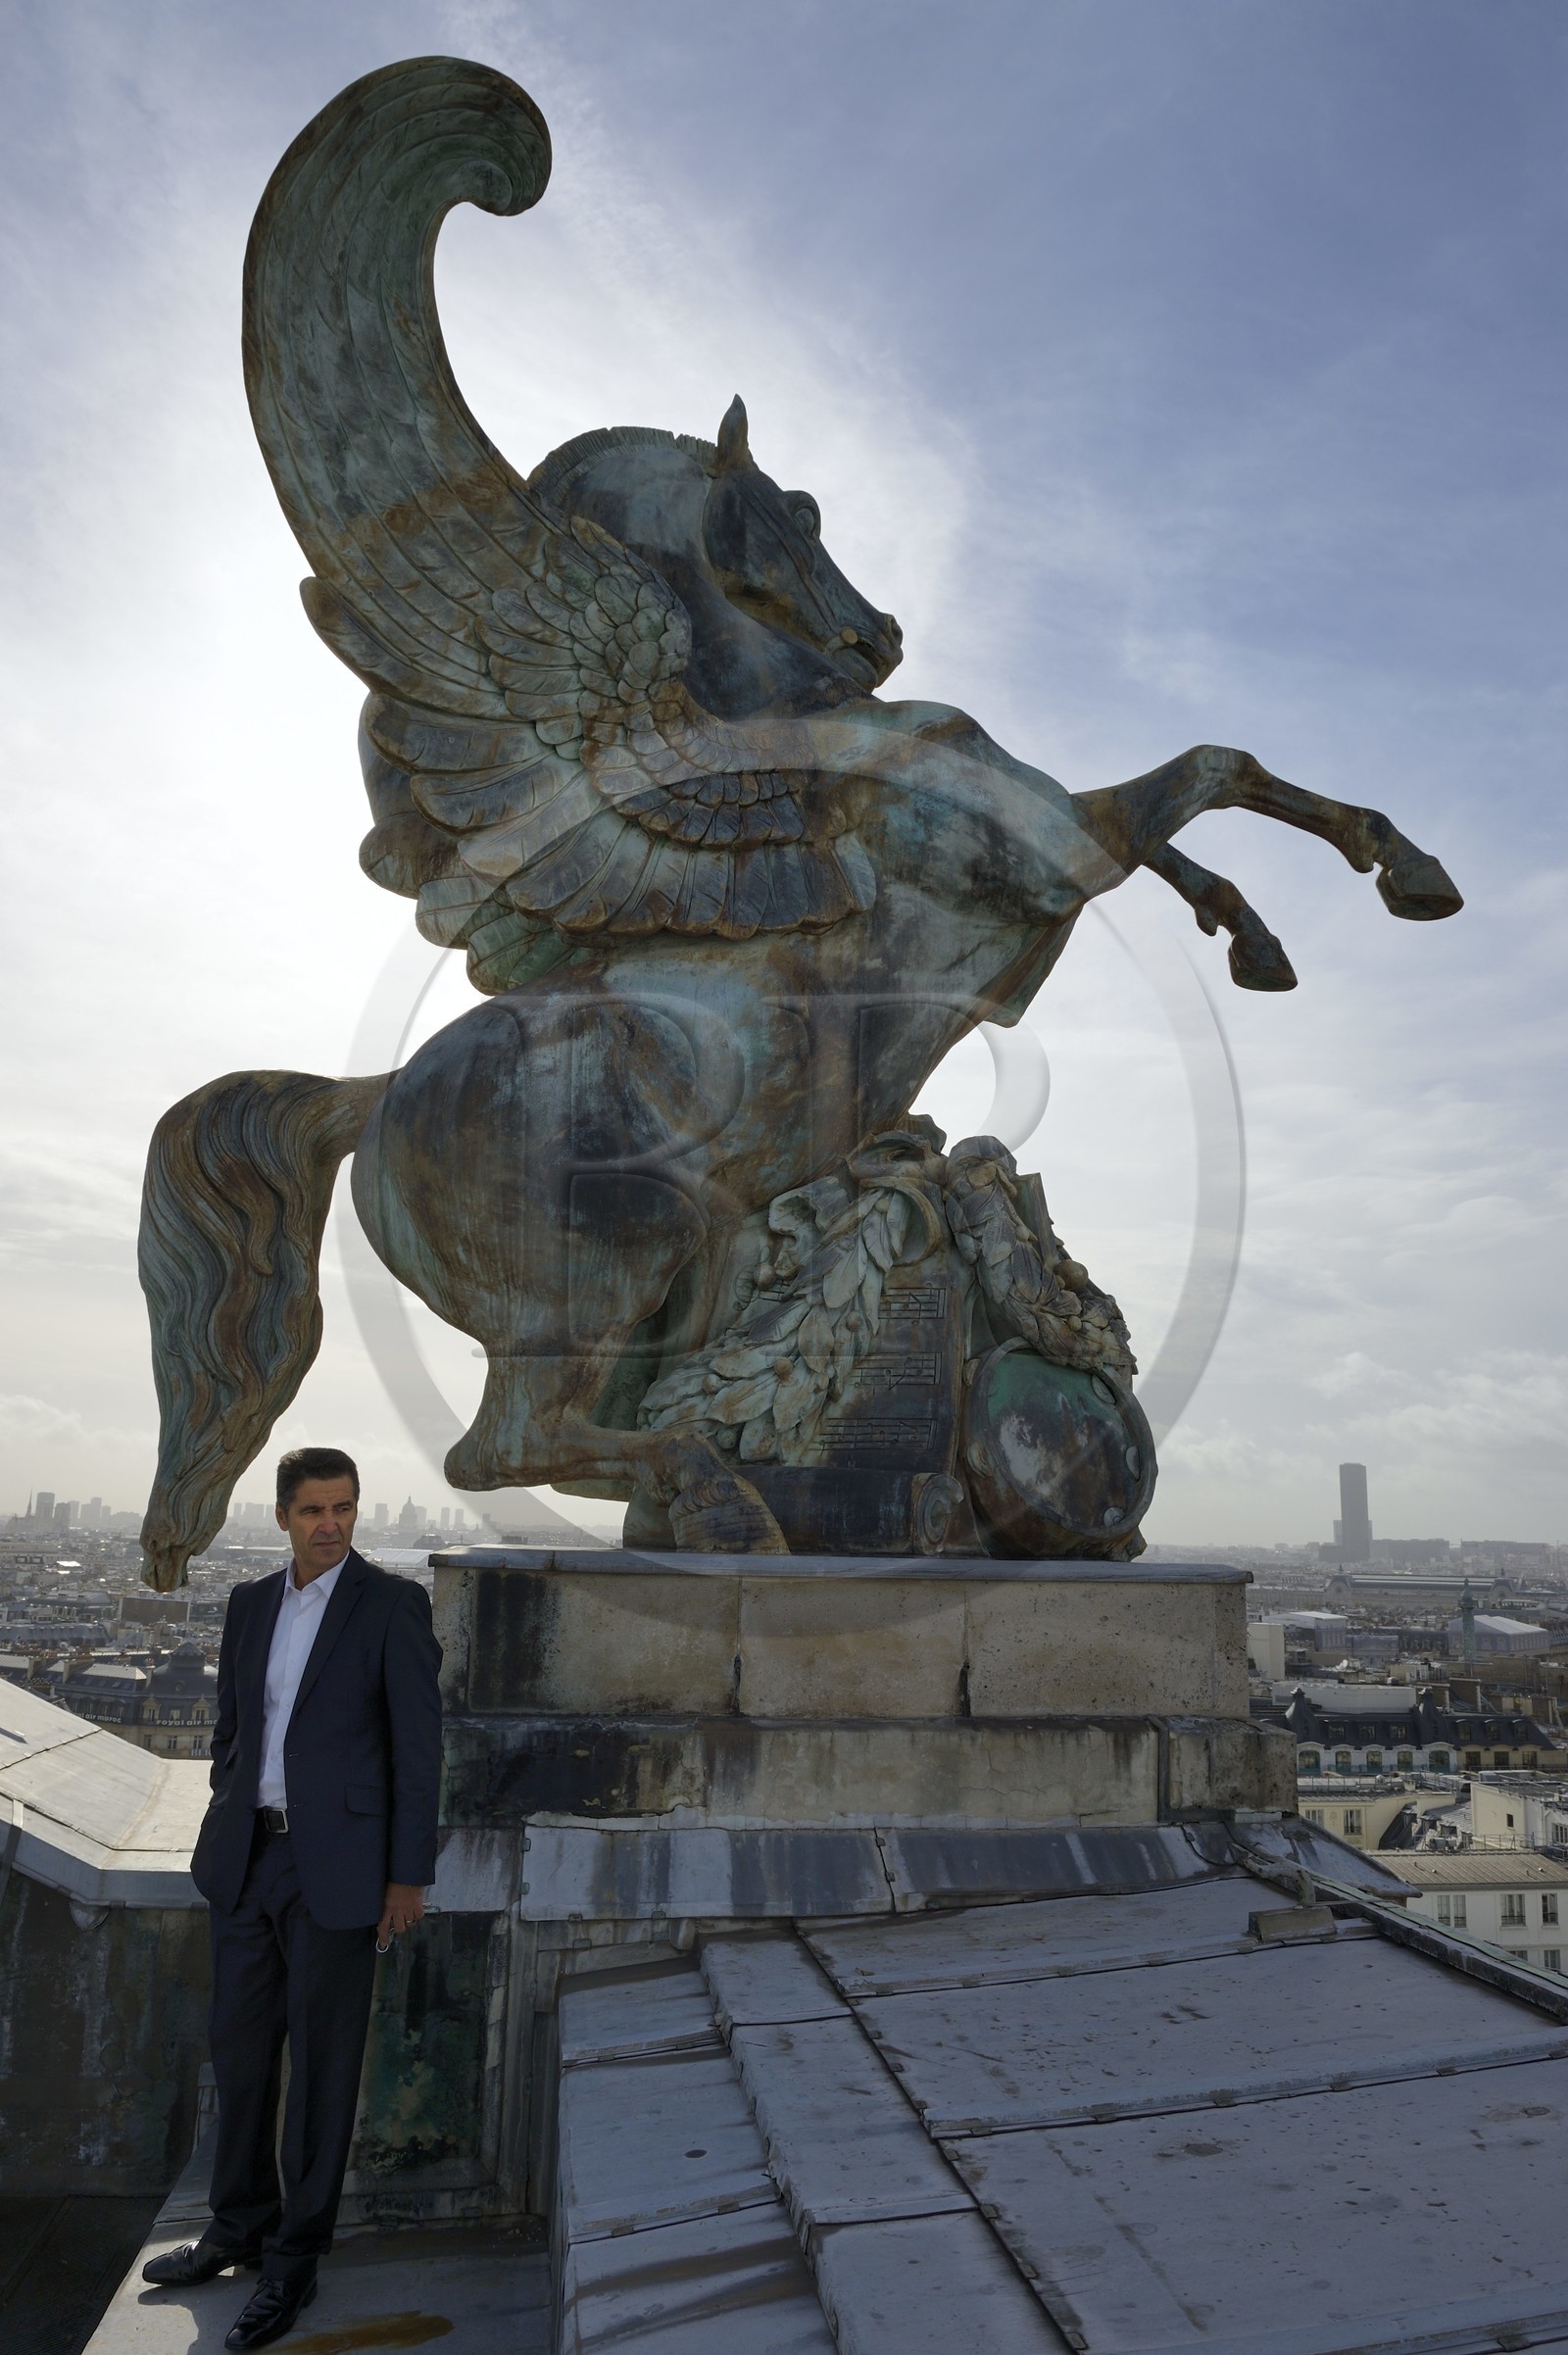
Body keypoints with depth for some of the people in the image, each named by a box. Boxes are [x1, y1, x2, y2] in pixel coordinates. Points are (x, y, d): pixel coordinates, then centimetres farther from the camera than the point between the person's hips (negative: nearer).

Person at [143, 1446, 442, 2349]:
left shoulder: (393, 1604, -11)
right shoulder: (250, 1605, 6)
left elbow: (418, 1743, -11)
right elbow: (231, 1727, 16)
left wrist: (409, 1874, -11)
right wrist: (224, 1833, 13)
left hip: (338, 1865, -5)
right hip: (247, 1858, 5)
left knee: (322, 2062, 7)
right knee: (241, 2046, 17)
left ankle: (296, 2258, 25)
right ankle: (241, 2225, 37)